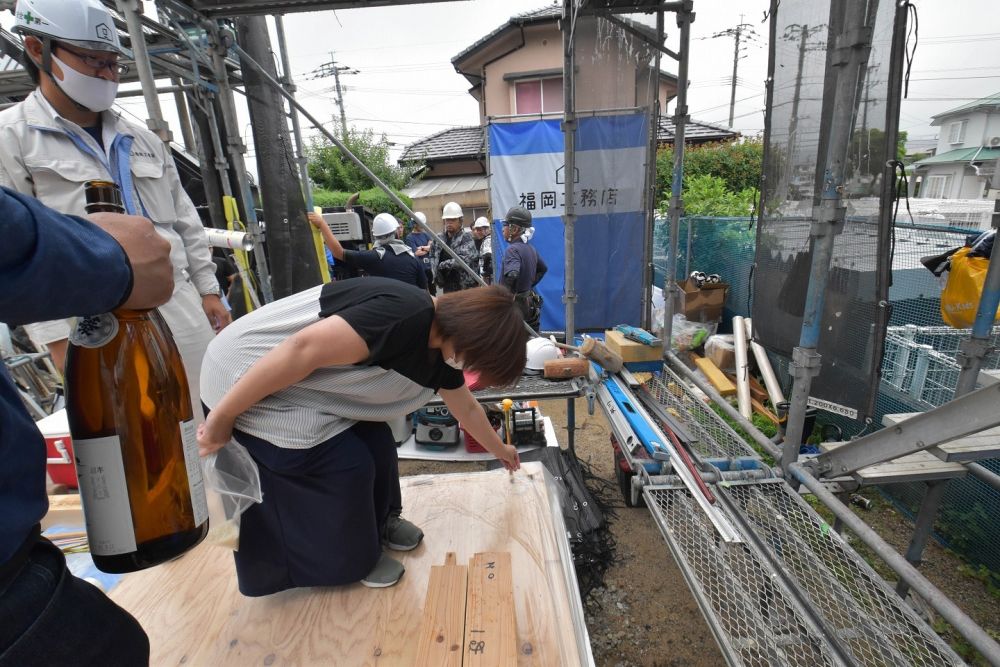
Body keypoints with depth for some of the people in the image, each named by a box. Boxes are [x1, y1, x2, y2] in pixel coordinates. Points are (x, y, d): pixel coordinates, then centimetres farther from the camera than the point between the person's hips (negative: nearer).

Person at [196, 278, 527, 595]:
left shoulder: (442, 348, 2)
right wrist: (221, 417, -24)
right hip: (246, 384, -8)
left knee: (373, 444, 7)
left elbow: (466, 408, 17)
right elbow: (301, 349, -33)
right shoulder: (405, 315, -30)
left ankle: (373, 525, 33)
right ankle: (347, 559, 22)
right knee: (345, 464, -5)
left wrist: (498, 449, 30)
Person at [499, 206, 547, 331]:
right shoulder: (531, 248, 9)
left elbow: (511, 276, -35)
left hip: (516, 304, -9)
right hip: (531, 305, 9)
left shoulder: (512, 249, -18)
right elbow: (543, 268, 25)